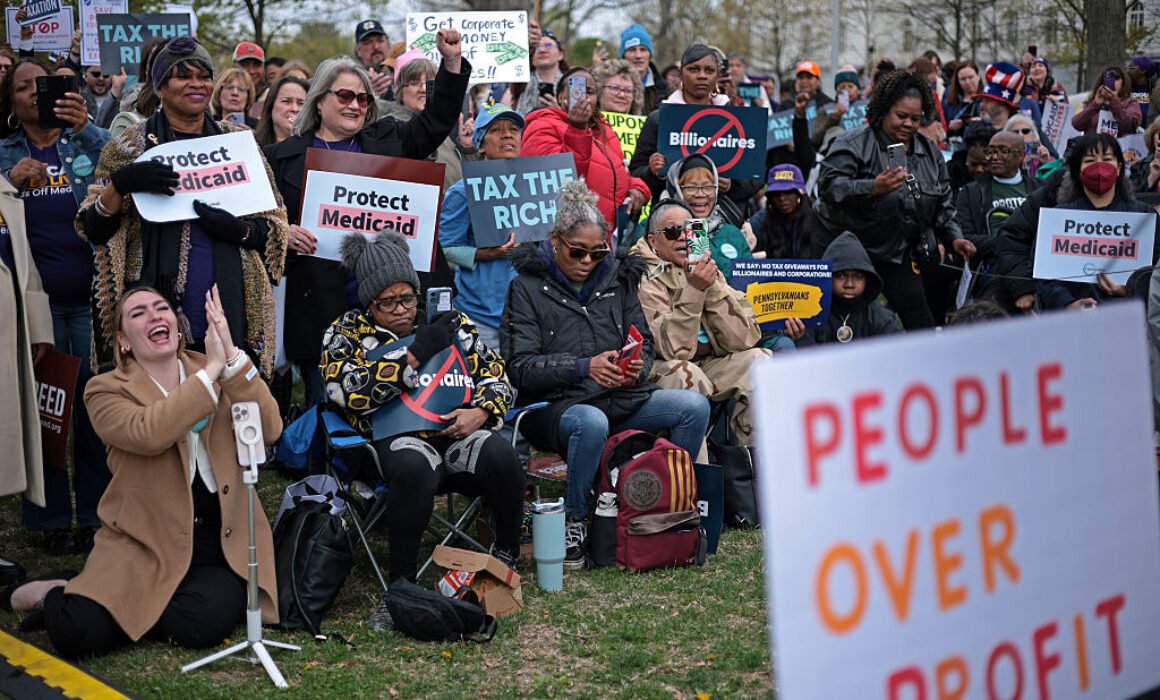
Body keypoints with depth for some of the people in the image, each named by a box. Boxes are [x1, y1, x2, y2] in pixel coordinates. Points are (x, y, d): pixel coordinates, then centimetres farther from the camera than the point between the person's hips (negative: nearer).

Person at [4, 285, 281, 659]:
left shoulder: (223, 377, 7)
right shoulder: (106, 390, -1)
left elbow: (269, 430, -11)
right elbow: (148, 434, -24)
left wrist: (232, 358, -21)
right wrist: (211, 369, -24)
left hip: (222, 544, 2)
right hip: (142, 543, -2)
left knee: (201, 625, -28)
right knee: (79, 633, -22)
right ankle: (50, 594, 13)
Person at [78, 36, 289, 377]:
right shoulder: (128, 147, 7)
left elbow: (274, 227, 12)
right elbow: (93, 231, 1)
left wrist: (239, 230, -10)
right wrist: (119, 184, -17)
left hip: (232, 307, 2)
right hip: (156, 307, -2)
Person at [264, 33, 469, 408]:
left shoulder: (388, 140, 17)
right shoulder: (284, 157, 10)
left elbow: (436, 121, 16)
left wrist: (452, 61, 7)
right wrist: (283, 233, -13)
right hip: (323, 300, -2)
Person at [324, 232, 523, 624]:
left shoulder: (449, 321, 17)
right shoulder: (346, 333, 9)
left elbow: (495, 375, 14)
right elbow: (348, 391, -10)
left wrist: (481, 411, -9)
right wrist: (416, 354, -12)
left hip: (457, 429, 3)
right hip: (395, 438, -3)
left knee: (501, 456, -31)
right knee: (413, 469, -39)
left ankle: (507, 555, -6)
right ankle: (401, 585, -25)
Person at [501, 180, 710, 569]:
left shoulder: (617, 278, 13)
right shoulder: (527, 288, 0)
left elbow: (644, 342, 14)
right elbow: (520, 367, -9)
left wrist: (635, 368, -12)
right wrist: (584, 367, -22)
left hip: (622, 398, 5)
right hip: (556, 403, -5)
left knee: (695, 406, -15)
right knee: (591, 423, -39)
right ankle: (573, 523, -18)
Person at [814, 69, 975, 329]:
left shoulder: (930, 153, 9)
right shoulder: (855, 144, -12)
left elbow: (943, 205, 18)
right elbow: (829, 185, -25)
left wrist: (954, 238, 3)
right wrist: (873, 188, -38)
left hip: (896, 255, 5)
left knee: (921, 322, 0)